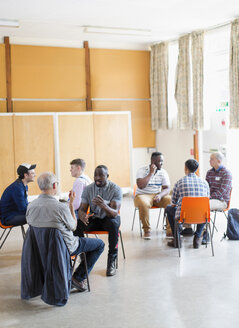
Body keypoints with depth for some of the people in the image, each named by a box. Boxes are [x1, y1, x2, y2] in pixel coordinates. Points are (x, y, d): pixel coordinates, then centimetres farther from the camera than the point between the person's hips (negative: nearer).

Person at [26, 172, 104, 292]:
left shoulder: (30, 206, -13)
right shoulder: (61, 207, -30)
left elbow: (30, 223, 5)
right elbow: (73, 227, -11)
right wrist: (71, 204, -5)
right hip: (64, 247, -7)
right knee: (99, 244, 12)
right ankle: (79, 277, 7)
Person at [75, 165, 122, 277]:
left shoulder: (115, 189, -17)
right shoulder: (87, 189, -8)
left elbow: (115, 213, -27)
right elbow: (81, 209, -9)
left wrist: (104, 206, -50)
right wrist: (83, 216, -36)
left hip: (109, 218, -2)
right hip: (93, 218, 3)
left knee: (114, 224, -37)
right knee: (78, 224, -27)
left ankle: (111, 261, -25)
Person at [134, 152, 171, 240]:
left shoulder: (163, 172, 4)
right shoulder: (142, 171, -7)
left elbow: (167, 188, -1)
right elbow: (141, 186, -22)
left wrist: (160, 195, -23)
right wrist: (151, 173, -18)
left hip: (158, 196, 4)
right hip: (143, 195, -4)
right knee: (144, 204, -39)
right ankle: (146, 230, -22)